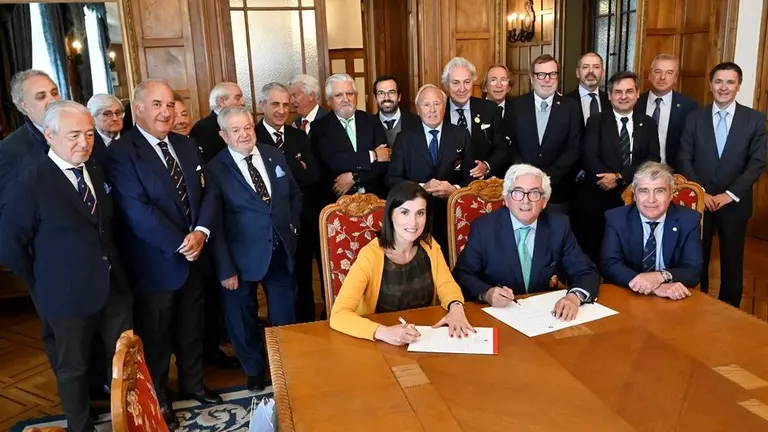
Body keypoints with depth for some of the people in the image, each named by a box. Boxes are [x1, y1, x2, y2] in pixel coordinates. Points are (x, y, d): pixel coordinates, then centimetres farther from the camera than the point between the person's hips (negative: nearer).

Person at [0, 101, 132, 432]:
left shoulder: (97, 170, 1)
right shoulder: (29, 186, -17)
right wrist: (44, 285, -2)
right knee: (73, 369, 16)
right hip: (68, 297, -5)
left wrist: (112, 268, 8)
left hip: (114, 287, 5)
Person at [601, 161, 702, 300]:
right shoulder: (616, 219, -5)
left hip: (672, 301, 0)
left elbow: (694, 271, -7)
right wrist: (654, 286, -28)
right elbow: (610, 266, -15)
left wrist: (660, 276, -27)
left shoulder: (689, 220, -2)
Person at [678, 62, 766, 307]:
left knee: (732, 261, 10)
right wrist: (700, 192, -11)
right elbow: (684, 159, -1)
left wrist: (730, 194, -13)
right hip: (699, 201, 0)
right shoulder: (695, 117, 2)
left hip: (734, 203, 0)